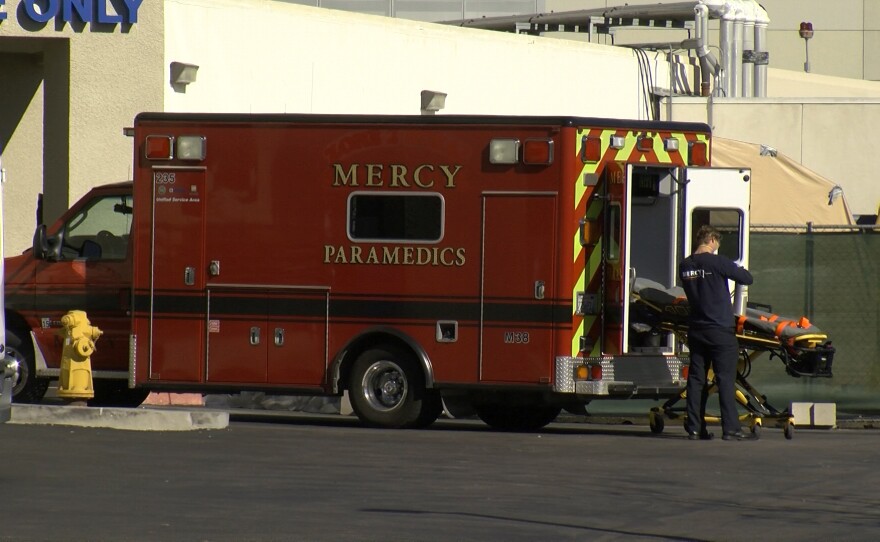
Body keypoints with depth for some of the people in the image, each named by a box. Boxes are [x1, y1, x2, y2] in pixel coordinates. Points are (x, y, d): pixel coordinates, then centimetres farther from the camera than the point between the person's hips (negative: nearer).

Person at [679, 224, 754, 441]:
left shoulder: (685, 265, 6)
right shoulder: (717, 262, -12)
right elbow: (747, 279, -6)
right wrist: (740, 270, 17)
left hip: (696, 330, 5)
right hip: (720, 329, -5)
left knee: (696, 379, 8)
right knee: (726, 379, -3)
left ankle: (695, 428, 7)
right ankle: (730, 429, -6)